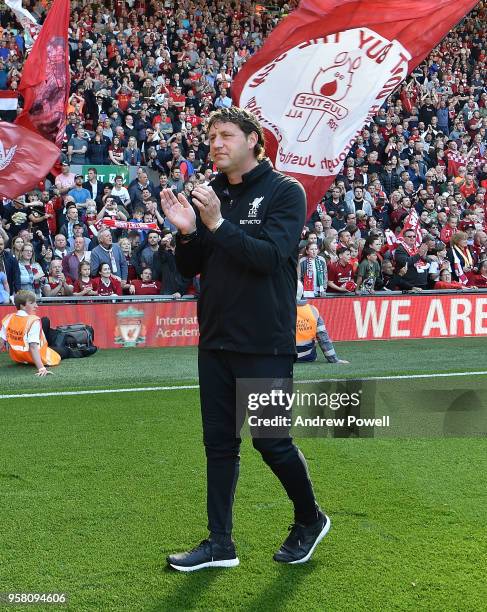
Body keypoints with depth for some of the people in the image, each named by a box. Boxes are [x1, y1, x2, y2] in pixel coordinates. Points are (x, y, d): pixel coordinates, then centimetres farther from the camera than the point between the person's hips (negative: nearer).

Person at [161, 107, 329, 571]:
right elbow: (190, 269, 8)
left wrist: (218, 224, -27)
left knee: (271, 441, 0)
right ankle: (220, 543, 17)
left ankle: (310, 519, 24)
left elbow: (270, 256, -20)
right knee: (219, 442, 9)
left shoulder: (284, 192, -7)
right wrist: (186, 231, -11)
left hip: (265, 343, -6)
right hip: (215, 340, 6)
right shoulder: (209, 194, 9)